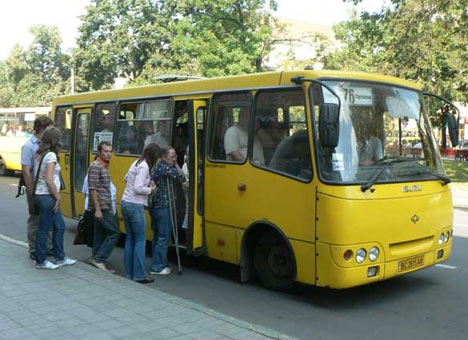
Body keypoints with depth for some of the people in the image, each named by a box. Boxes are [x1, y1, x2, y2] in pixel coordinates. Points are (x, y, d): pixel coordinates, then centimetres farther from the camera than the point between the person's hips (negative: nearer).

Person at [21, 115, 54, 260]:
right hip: (36, 189, -6)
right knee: (35, 220, 5)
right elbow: (26, 171, -15)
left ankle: (49, 248, 26)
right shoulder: (29, 146, -13)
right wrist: (32, 193, -17)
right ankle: (34, 252, 16)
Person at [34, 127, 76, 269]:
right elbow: (49, 180, -21)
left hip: (41, 194, 9)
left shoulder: (40, 155, 10)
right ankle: (41, 261, 13)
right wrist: (58, 197, -11)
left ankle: (59, 258, 22)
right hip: (47, 197, -9)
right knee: (44, 229, 2)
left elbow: (39, 176, 8)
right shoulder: (51, 155, -15)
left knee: (60, 226, 15)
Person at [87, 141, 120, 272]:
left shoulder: (105, 166, 15)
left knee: (101, 234, 13)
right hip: (100, 207, -9)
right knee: (114, 232, -9)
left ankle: (96, 259, 20)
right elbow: (93, 189, -18)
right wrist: (97, 209, -22)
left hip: (105, 207, 9)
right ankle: (99, 259, -6)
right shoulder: (96, 166, -12)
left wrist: (109, 207, 18)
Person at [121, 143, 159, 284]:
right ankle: (139, 275, 0)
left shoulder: (136, 163, 12)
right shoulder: (144, 167, -15)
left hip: (126, 203, 9)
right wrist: (151, 190, -4)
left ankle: (129, 273, 16)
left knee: (130, 239, 12)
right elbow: (138, 189, -22)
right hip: (135, 206, -9)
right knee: (140, 240, -2)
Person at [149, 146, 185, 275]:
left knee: (157, 237, 15)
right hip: (163, 207, -9)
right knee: (163, 238, -3)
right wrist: (176, 164, -3)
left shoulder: (157, 167, 13)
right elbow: (181, 177, -12)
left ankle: (158, 264, 23)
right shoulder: (166, 168, -14)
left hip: (154, 206, 10)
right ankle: (157, 267, 2)